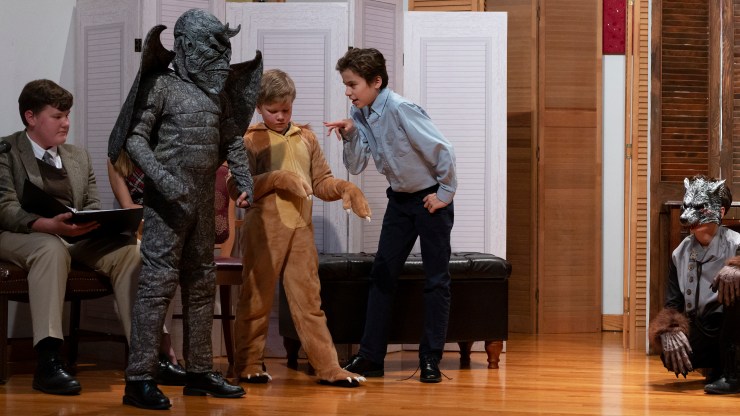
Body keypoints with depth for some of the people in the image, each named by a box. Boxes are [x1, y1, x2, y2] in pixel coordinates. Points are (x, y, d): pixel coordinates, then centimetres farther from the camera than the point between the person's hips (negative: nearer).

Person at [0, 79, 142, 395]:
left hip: (78, 237, 5)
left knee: (128, 248, -23)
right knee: (53, 248, -40)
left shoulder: (79, 157, 21)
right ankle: (48, 360, -49)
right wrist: (50, 225, -29)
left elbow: (93, 206, 16)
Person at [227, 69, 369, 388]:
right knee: (257, 298, 3)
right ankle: (249, 364, 14)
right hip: (264, 228, -4)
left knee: (309, 299, 4)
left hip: (301, 229, 4)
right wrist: (279, 179, -18)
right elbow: (236, 187, -8)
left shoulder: (306, 138, 15)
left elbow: (321, 182, 16)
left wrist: (343, 188, -5)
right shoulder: (249, 140, 2)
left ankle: (328, 368, 2)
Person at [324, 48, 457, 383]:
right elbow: (356, 167, 0)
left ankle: (430, 360, 4)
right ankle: (370, 357, 6)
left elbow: (442, 150, -25)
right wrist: (351, 135, -16)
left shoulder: (400, 109, -25)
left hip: (431, 199, -8)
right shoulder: (360, 113, -2)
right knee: (382, 274, 4)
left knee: (436, 278, -1)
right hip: (400, 199, 8)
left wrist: (445, 193, -16)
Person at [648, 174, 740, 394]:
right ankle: (717, 366, 6)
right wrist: (670, 330, -16)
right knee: (669, 356, -29)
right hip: (701, 330, 3)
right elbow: (672, 302, 5)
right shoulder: (680, 254, 6)